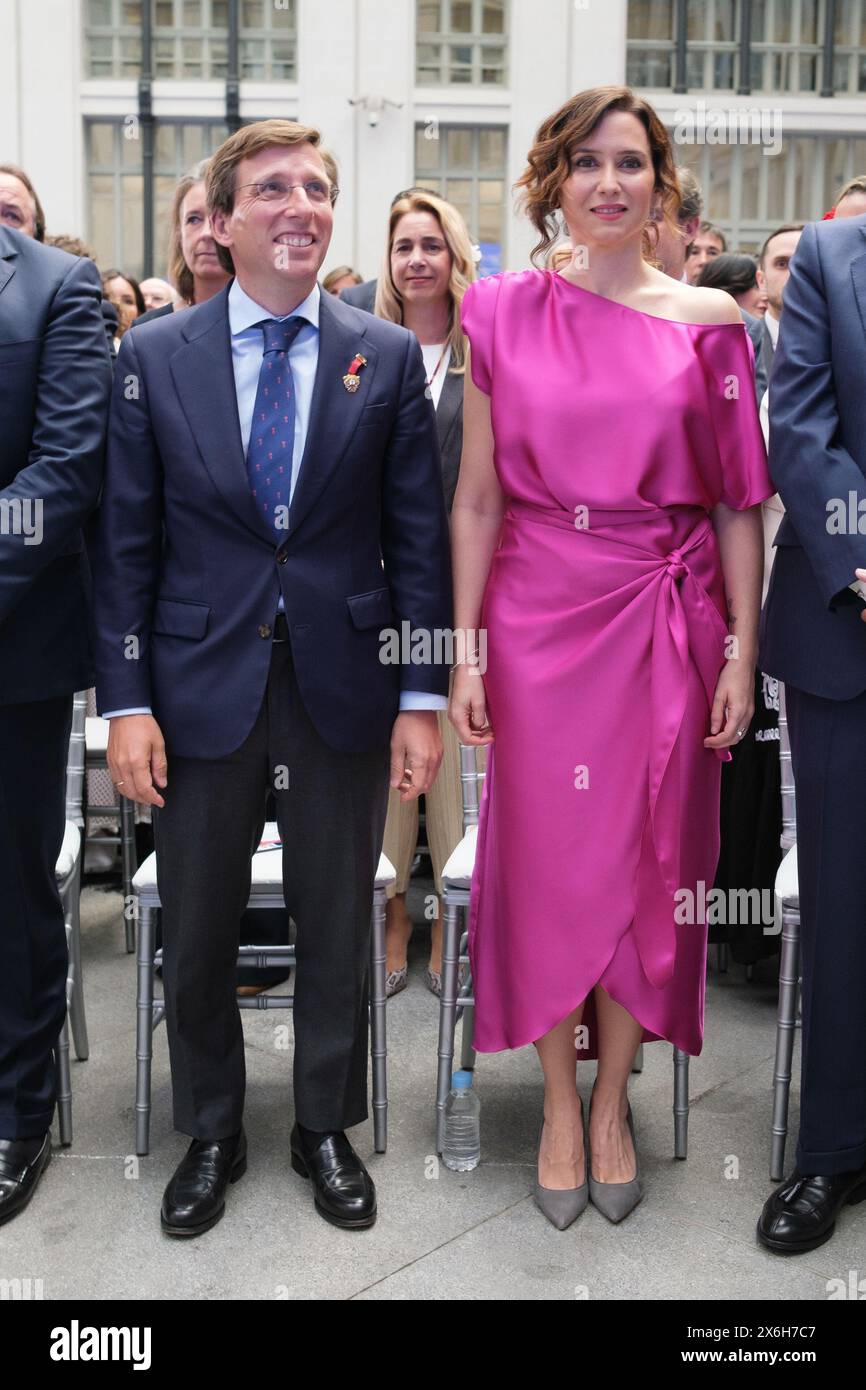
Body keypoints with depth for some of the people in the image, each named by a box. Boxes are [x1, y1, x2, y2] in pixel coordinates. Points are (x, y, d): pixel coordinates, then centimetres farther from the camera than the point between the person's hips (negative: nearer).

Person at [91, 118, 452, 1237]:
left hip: (344, 687, 0)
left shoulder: (389, 358, 2)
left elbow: (418, 538, 1)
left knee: (336, 928, 12)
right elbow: (125, 543, 0)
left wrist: (421, 698, -4)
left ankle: (326, 1128, 32)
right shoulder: (152, 356, 1)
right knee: (195, 935, 12)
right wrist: (125, 701, -6)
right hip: (201, 689, 0)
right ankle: (210, 1136, 33)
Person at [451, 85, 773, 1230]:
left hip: (666, 620, 0)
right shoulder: (506, 313, 2)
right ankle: (558, 1103, 23)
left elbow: (738, 504, 3)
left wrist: (742, 653, -3)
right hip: (539, 618, 0)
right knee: (548, 858, 6)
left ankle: (613, 1100, 25)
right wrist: (466, 651, -2)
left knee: (649, 859, 7)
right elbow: (476, 500, 2)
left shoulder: (707, 320, 2)